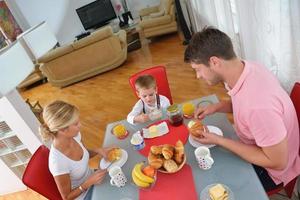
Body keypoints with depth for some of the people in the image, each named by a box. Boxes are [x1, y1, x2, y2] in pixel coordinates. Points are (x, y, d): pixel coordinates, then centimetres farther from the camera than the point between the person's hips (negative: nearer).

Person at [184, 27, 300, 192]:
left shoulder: (257, 104, -41)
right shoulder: (246, 67, -14)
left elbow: (278, 162, -27)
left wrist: (219, 140, -26)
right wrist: (216, 107, -9)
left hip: (270, 169, -7)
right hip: (255, 146, 7)